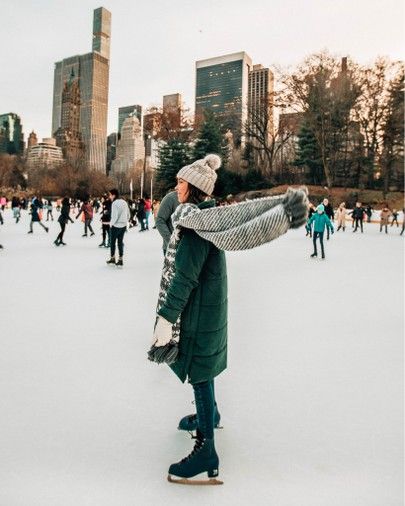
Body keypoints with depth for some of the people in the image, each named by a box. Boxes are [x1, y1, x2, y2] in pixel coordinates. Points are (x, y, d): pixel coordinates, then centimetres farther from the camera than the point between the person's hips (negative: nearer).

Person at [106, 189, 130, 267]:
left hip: (115, 226, -7)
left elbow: (114, 216, -20)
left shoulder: (115, 203, -17)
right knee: (120, 242, 12)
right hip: (123, 226, 7)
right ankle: (120, 260, 11)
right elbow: (128, 214, 12)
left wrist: (111, 223, -6)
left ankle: (112, 259, 19)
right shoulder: (124, 202, 7)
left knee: (112, 242, 10)